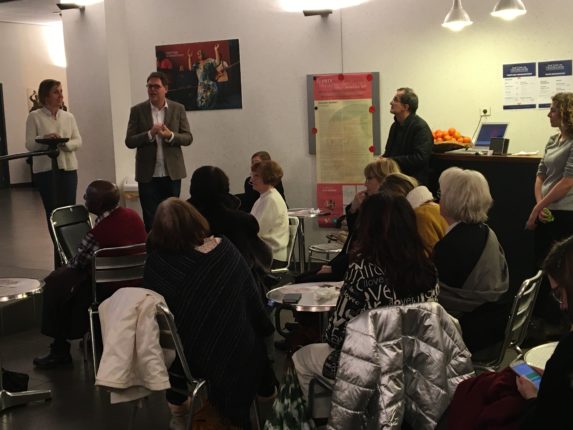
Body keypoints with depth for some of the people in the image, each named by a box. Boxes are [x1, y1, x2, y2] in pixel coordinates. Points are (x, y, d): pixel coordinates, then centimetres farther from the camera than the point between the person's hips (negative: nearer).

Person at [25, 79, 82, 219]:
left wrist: (66, 144, -16)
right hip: (45, 169, -3)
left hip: (68, 167, 3)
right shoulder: (34, 117, 0)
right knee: (53, 211, -2)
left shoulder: (69, 116, 11)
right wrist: (44, 139, -25)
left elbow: (78, 141, 5)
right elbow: (30, 144, -5)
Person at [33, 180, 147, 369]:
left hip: (110, 292, -8)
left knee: (56, 284, 11)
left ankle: (60, 350, 19)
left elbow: (76, 264, -10)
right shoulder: (133, 215, -3)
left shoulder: (97, 234, -24)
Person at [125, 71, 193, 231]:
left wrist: (171, 135, -18)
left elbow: (188, 138, 1)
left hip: (172, 173, 1)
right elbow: (129, 141, -2)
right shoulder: (138, 110, 1)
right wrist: (150, 134, -19)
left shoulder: (178, 109, 3)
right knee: (150, 219, 4)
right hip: (148, 175, -1)